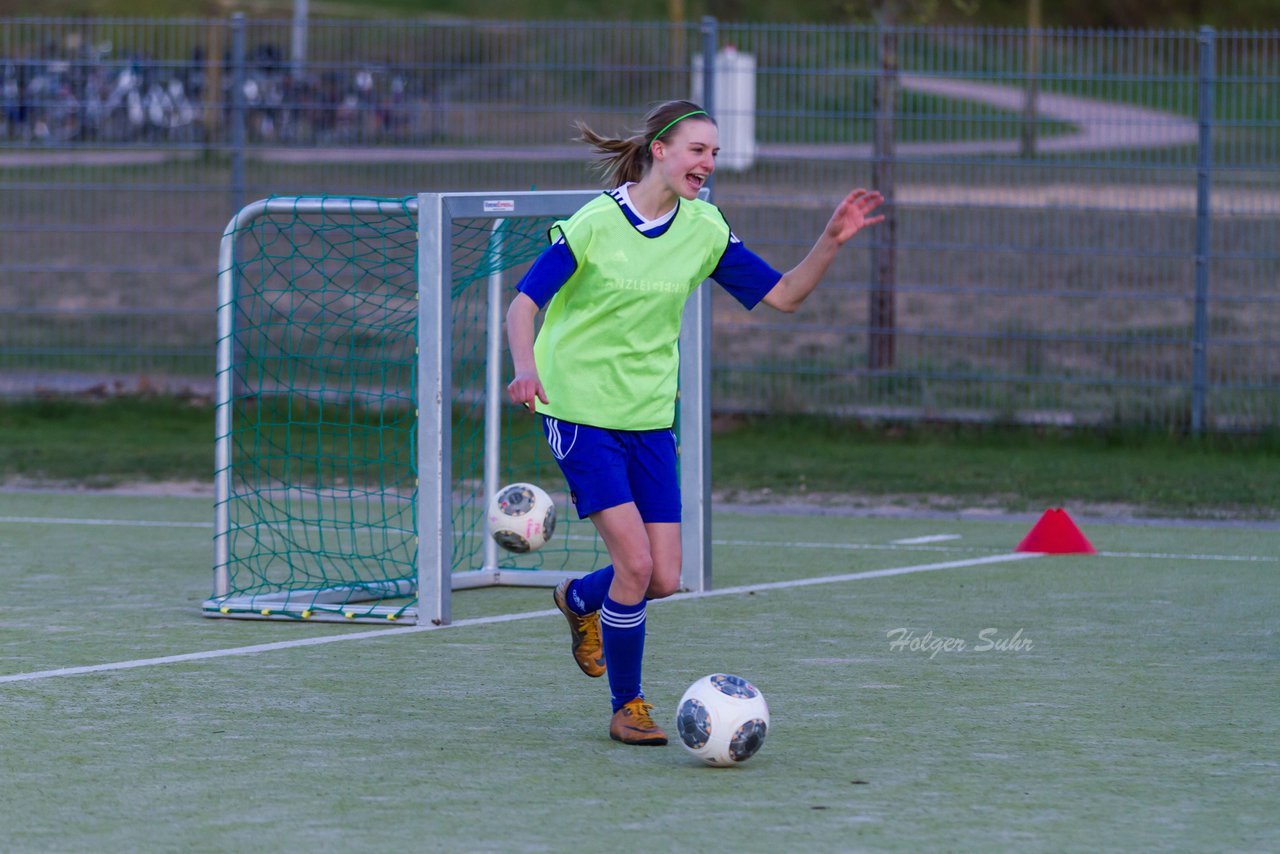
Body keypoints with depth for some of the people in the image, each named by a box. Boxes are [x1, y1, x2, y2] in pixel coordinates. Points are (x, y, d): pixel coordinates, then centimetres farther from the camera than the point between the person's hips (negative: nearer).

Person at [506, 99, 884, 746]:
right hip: (582, 413, -5)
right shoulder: (594, 224, -13)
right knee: (635, 562, -15)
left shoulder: (704, 230, 1)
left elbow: (782, 296, 5)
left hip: (650, 418, 5)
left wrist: (831, 242, -10)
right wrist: (527, 368, -32)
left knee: (663, 579, 0)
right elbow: (525, 303, -13)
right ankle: (627, 708, 4)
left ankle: (580, 600, 35)